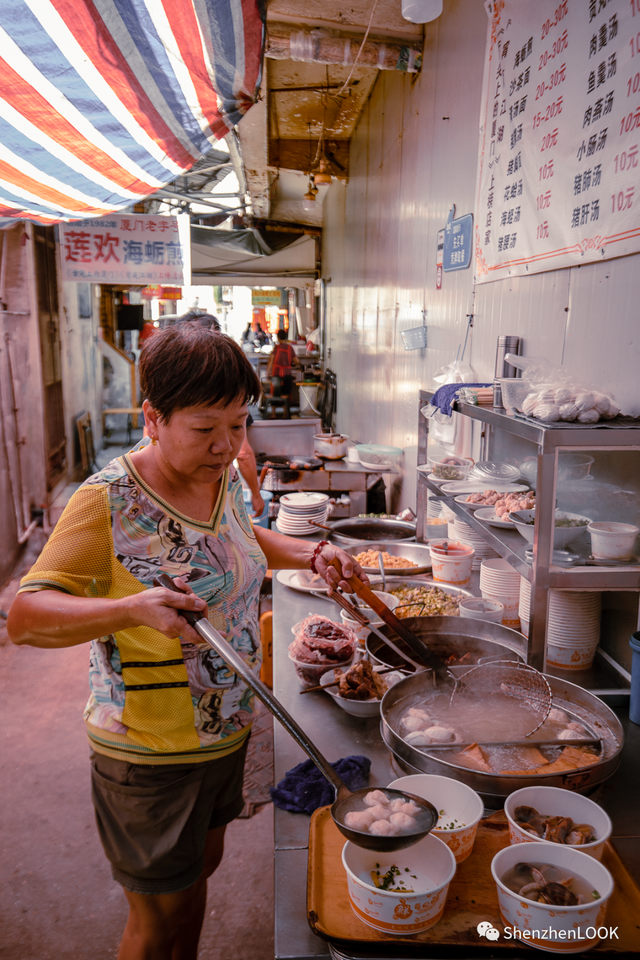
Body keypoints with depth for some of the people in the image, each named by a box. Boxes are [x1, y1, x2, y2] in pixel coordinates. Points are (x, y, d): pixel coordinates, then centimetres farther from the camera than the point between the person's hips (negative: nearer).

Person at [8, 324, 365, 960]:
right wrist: (130, 608, -41)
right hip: (150, 751, -7)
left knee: (202, 866, 28)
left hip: (225, 732, 7)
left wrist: (310, 554, -1)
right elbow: (24, 617, -24)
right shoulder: (109, 501, -24)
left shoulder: (223, 478, -3)